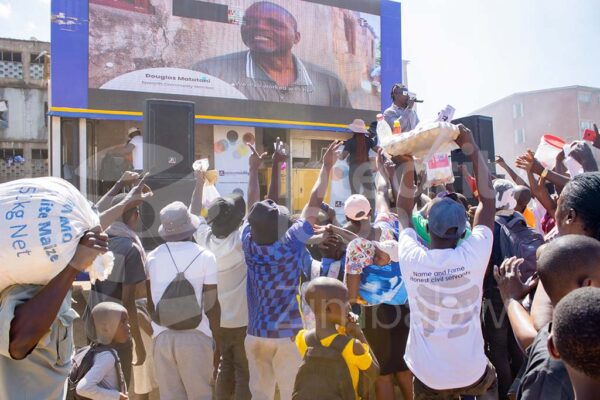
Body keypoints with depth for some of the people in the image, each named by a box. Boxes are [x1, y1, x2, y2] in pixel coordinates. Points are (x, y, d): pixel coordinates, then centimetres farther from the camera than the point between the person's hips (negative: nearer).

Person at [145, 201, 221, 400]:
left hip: (162, 336, 3)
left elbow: (150, 302, 9)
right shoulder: (204, 256, -7)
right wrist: (217, 338, 7)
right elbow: (211, 305, -5)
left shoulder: (153, 257, 3)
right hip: (195, 335, -3)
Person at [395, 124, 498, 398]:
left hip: (427, 376, 0)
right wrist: (472, 150, -2)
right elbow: (488, 200, -7)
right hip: (472, 371, 0)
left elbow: (403, 211, 3)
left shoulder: (412, 259, -16)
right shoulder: (473, 256, -19)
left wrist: (408, 167, 0)